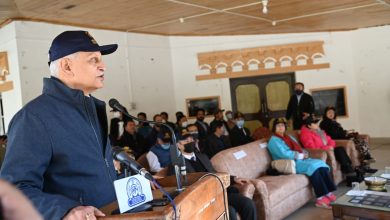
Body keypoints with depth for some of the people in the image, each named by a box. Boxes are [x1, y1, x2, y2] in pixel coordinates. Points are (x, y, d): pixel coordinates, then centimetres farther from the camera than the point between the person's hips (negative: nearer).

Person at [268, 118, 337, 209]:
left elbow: (299, 149, 20)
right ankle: (321, 198, -29)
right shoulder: (273, 140, -4)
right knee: (313, 166, -29)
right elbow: (284, 154, -17)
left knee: (320, 163, -16)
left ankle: (328, 193, -21)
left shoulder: (289, 137, 24)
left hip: (300, 159, 8)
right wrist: (300, 155, -12)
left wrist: (304, 154, -3)